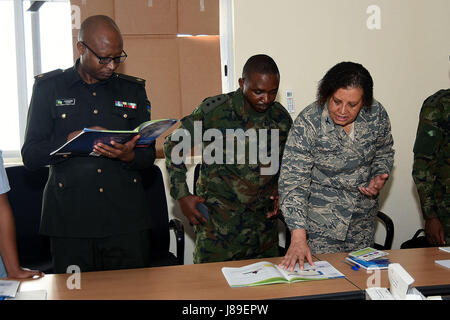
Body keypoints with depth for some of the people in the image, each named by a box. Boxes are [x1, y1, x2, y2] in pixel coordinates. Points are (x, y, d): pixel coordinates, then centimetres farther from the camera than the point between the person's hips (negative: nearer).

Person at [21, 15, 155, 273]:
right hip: (70, 221, -1)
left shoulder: (133, 89, 10)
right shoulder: (49, 87, 6)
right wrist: (73, 140, -15)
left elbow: (148, 156, 10)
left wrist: (128, 155, -13)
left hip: (127, 221, 1)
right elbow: (30, 155, 2)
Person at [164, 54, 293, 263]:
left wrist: (279, 192, 3)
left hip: (264, 223, 4)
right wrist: (182, 195, -5)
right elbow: (173, 144, -1)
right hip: (217, 224, -3)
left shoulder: (282, 118, 1)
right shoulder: (214, 110, -11)